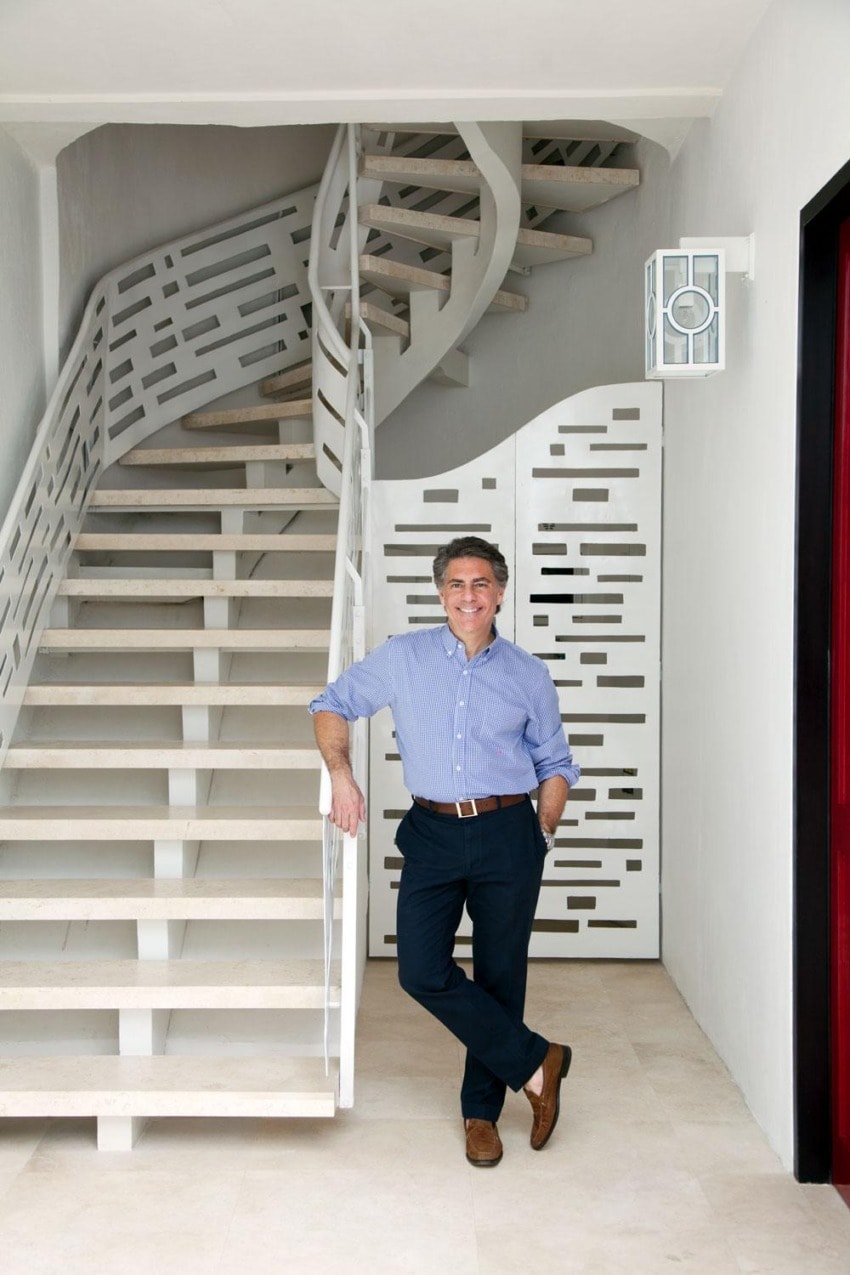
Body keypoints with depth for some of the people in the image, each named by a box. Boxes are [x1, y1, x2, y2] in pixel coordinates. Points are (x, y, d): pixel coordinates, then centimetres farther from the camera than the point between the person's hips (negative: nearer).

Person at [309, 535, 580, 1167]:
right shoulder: (402, 658, 4)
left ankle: (482, 1109, 25)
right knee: (422, 969, -10)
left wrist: (542, 834, 4)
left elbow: (555, 764, 15)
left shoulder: (529, 675, 6)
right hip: (433, 835, 1)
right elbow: (331, 705, 13)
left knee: (499, 976, 5)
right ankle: (535, 1062, 8)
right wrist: (341, 775, -1)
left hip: (507, 836, 0)